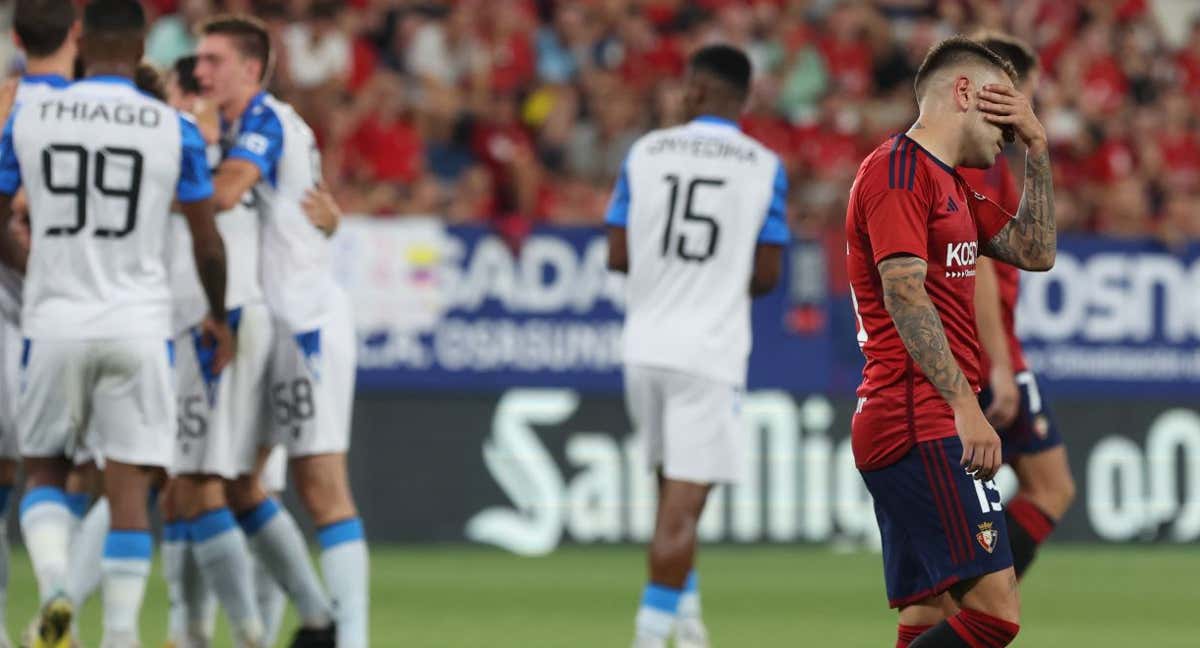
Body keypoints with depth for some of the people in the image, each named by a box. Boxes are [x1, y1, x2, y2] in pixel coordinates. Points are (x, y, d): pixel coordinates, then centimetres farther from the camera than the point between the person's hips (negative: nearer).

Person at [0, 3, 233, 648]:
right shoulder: (174, 130, -2)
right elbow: (208, 246, 5)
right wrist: (218, 318, 23)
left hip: (54, 325, 1)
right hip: (138, 328, -1)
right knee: (129, 486, 4)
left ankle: (53, 586, -9)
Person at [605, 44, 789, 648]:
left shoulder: (645, 152, 2)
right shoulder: (764, 167, -3)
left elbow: (618, 256, 2)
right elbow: (766, 275, -4)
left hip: (646, 346, 3)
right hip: (710, 351, -3)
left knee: (672, 491, 19)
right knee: (683, 502, -4)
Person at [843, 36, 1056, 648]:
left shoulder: (950, 185, 22)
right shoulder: (897, 170, -9)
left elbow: (1034, 252, 24)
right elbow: (905, 295, -19)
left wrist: (1038, 150, 15)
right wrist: (966, 407, -25)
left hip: (931, 430, 11)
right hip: (919, 428, -11)